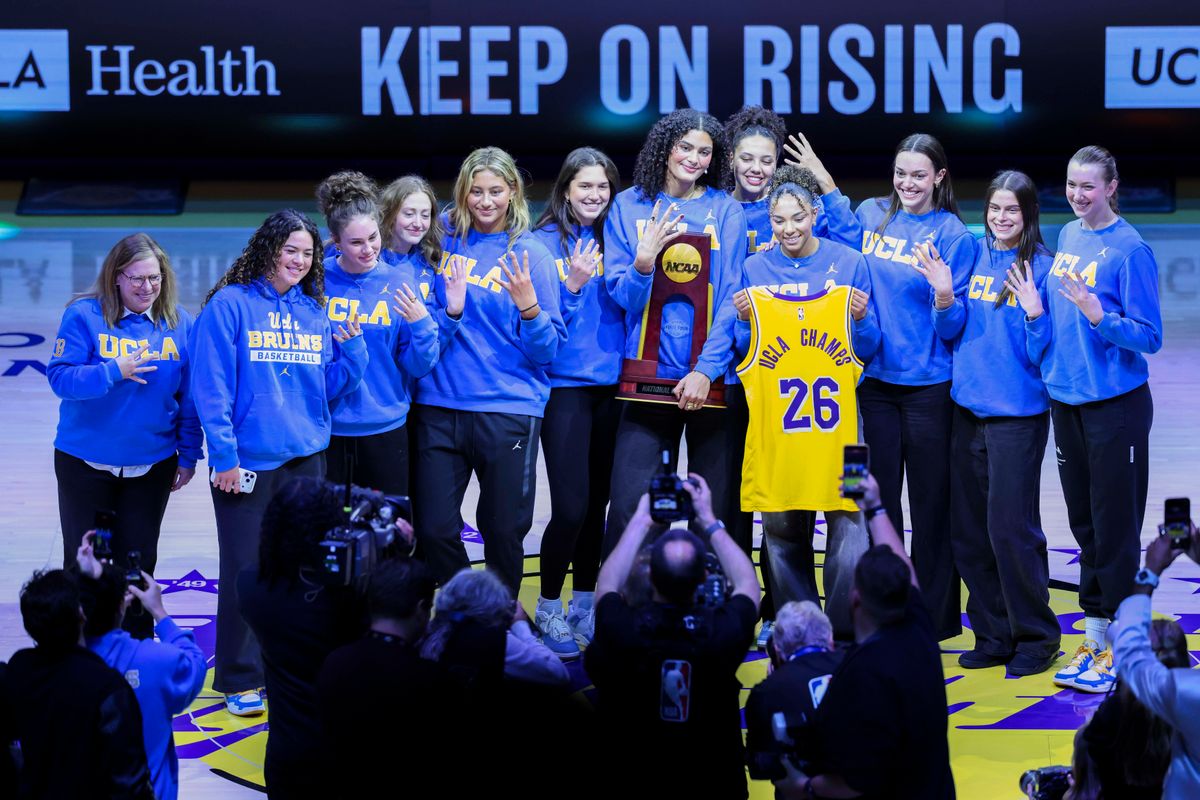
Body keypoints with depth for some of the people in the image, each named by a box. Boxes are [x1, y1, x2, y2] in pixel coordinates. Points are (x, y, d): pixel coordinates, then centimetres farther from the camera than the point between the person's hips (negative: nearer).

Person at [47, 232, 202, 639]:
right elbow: (60, 377, -16)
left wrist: (188, 454, 1)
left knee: (138, 560, 10)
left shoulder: (179, 323, -3)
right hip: (85, 463, -2)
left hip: (152, 465, 2)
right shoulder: (84, 316, -11)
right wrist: (115, 371, -27)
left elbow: (190, 395, 2)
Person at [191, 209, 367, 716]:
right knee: (245, 571, 1)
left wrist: (350, 345, -7)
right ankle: (241, 679, 10)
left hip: (305, 459, 5)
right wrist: (223, 455, -15)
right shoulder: (230, 305, -7)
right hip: (247, 463, -5)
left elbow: (330, 387, 10)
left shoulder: (314, 312, 10)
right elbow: (211, 386, -11)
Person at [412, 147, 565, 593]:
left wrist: (529, 305, -21)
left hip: (508, 410, -2)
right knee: (435, 528, 2)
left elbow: (548, 349, -4)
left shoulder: (529, 254, -2)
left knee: (503, 530, 5)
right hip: (440, 404, 3)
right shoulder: (444, 239, 6)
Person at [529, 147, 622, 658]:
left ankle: (585, 605, 22)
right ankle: (549, 608, 8)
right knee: (571, 506, -8)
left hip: (612, 386, 4)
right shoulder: (544, 242, -4)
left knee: (597, 502, 9)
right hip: (565, 385, -4)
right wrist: (573, 286, -22)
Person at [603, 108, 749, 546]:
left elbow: (731, 298, -1)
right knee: (629, 506, -8)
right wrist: (643, 261, -18)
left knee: (716, 510, 4)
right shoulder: (629, 206, 6)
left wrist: (707, 369, -12)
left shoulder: (726, 210, 5)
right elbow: (621, 295, 3)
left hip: (713, 378, 0)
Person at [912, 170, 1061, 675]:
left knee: (1011, 528, -6)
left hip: (1017, 412, -5)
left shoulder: (1040, 266, -6)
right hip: (967, 407, 5)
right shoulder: (972, 255, 8)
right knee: (967, 530, 8)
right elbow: (951, 332, 10)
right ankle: (993, 635, 19)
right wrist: (944, 295, -8)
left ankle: (1036, 637, 8)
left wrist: (1034, 312, -24)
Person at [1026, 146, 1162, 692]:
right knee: (1083, 523, 13)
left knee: (1115, 528, -2)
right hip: (1066, 399, 7)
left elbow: (1149, 337, -13)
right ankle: (1093, 639, 21)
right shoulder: (1067, 237, 9)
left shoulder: (1129, 249, -12)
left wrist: (1097, 315, -27)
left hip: (1116, 405, -7)